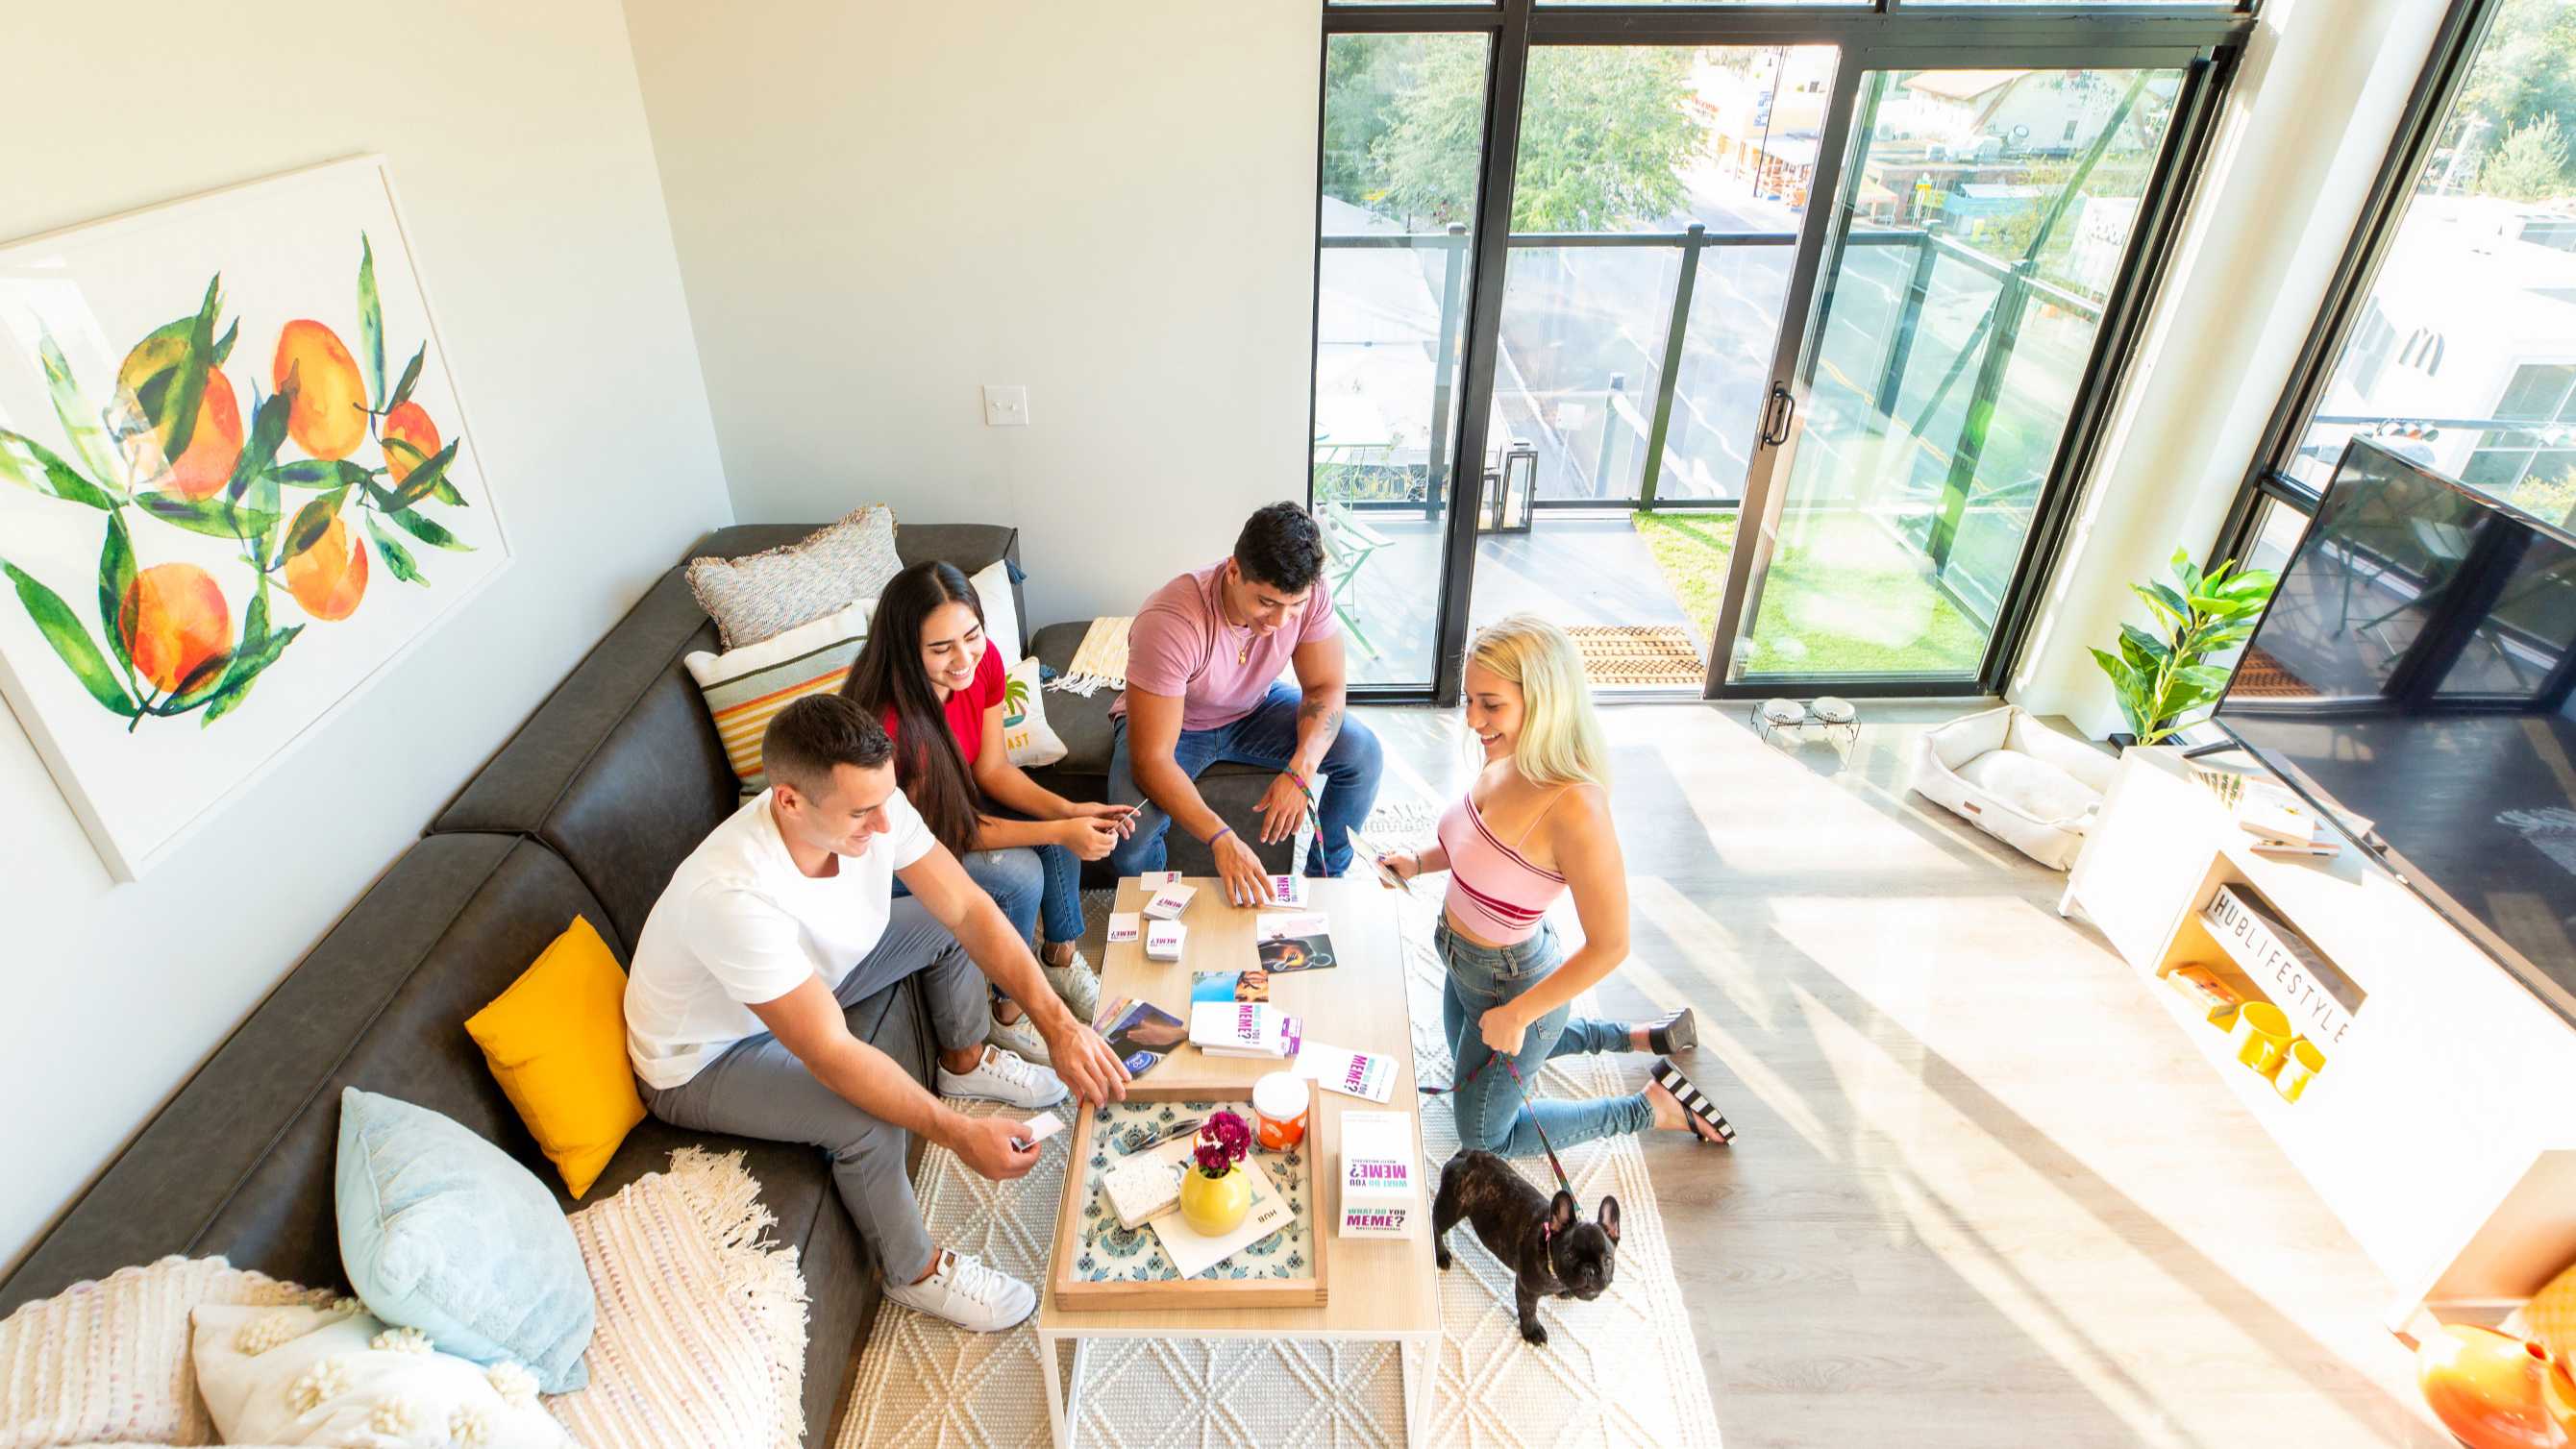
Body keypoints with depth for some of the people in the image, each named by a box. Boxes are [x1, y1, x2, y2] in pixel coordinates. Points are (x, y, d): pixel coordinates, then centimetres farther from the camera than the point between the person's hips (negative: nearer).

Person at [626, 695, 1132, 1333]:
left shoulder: (872, 803, -24)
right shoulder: (733, 894, -42)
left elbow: (969, 910, -21)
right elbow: (832, 1055, -39)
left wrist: (1059, 1022, -30)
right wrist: (960, 1135, -38)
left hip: (809, 975, 7)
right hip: (704, 1061, -7)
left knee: (948, 921, 3)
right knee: (871, 1123, -28)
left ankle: (965, 1063, 29)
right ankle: (915, 1270, 2)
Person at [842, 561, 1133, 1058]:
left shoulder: (984, 660, -19)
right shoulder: (889, 719, -38)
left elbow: (993, 769, -8)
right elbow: (948, 829, -26)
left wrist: (1069, 812, -23)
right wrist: (1059, 833, -31)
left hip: (946, 800, 7)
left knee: (1056, 823, -12)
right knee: (1019, 873, -23)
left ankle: (1061, 961, 9)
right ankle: (1010, 1014, -1)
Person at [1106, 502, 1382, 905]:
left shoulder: (1308, 593, -26)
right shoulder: (1169, 623, -39)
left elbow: (1325, 688, -15)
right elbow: (1150, 761, -38)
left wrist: (1300, 772, -33)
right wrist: (1221, 839, -48)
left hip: (1254, 709, 4)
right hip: (1169, 722, -4)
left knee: (1363, 752, -13)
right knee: (1132, 833, -30)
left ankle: (1324, 879, 11)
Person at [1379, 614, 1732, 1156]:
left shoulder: (1574, 808, -39)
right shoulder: (1508, 759, -15)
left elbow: (1609, 946, -28)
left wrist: (1517, 1013, -20)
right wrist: (1421, 861, -6)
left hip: (1512, 983, -8)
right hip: (1465, 963, 8)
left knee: (1484, 1139, 18)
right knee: (1470, 1064, 37)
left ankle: (1654, 1106, 26)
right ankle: (1639, 1036, 43)